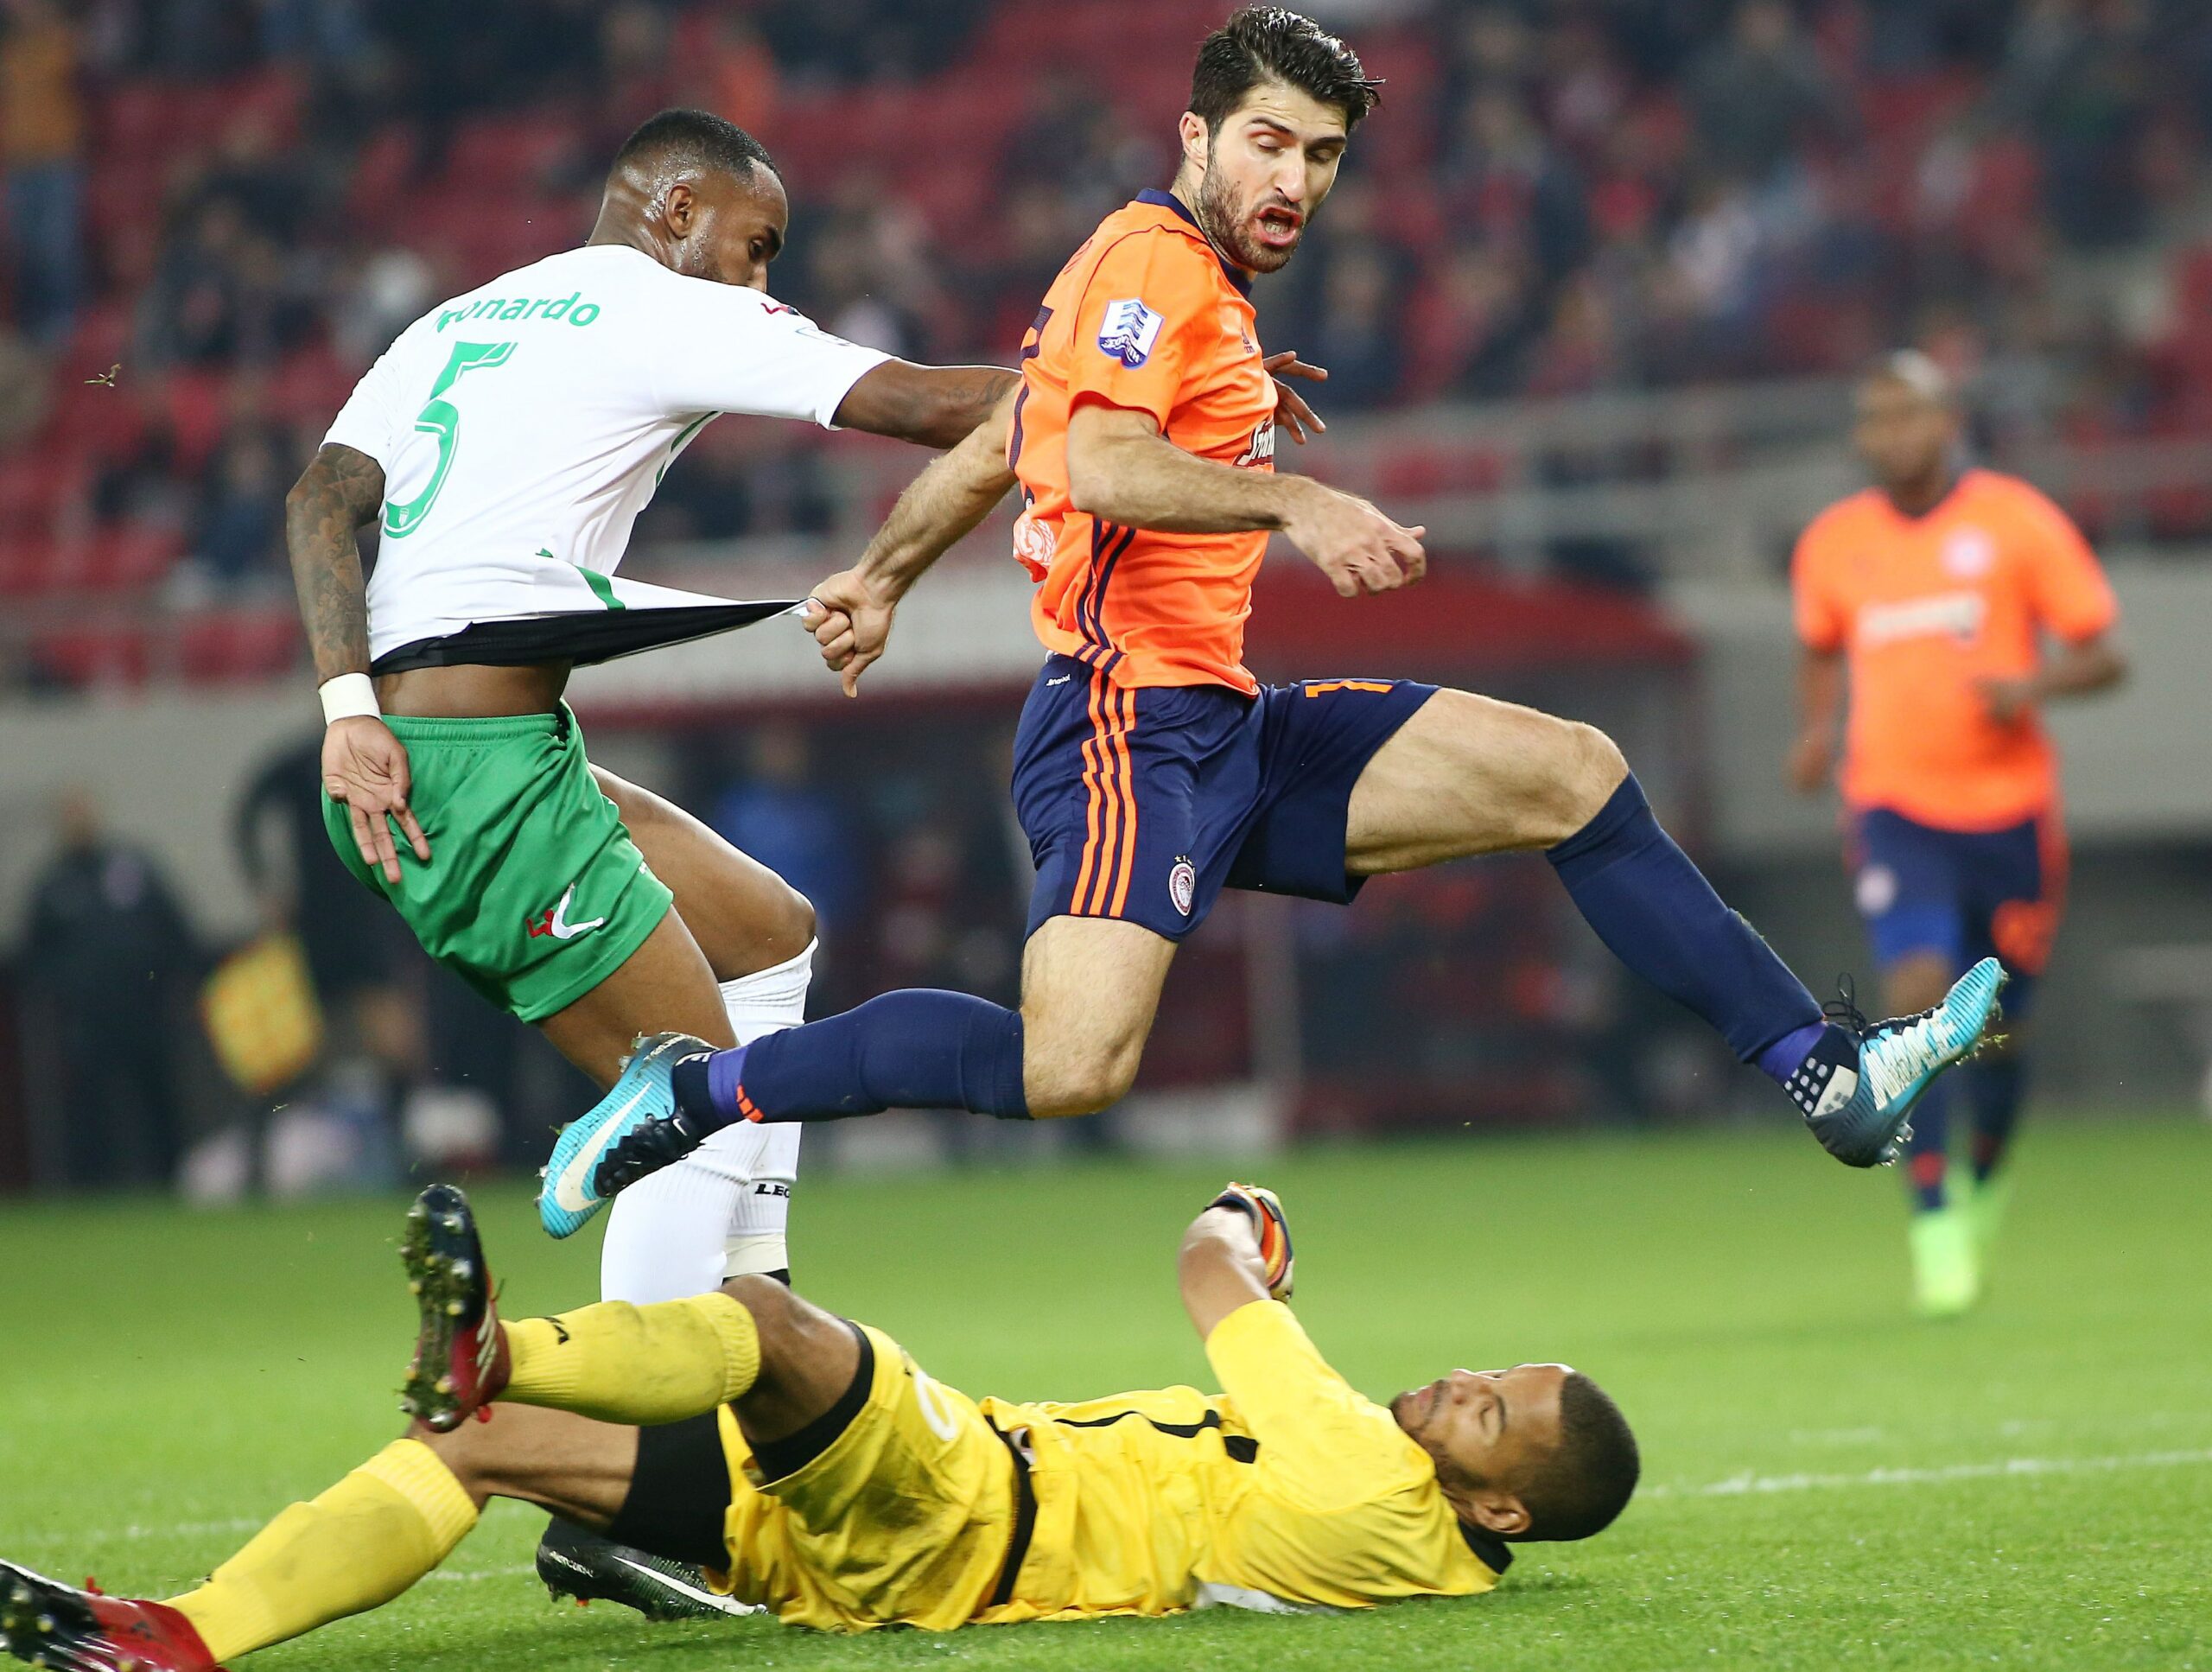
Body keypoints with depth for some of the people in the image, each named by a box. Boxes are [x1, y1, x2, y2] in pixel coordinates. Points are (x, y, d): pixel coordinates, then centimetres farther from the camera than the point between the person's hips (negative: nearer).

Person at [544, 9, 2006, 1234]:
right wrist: (1293, 501, -29)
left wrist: (881, 578, 37)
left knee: (1578, 777, 6)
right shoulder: (1154, 261, -7)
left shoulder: (1210, 296, 23)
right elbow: (1101, 468, -23)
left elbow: (991, 448, 30)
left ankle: (1829, 1075, 8)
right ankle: (696, 1094, -14)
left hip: (1230, 735, 10)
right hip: (1130, 722, -10)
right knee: (1074, 1065, -29)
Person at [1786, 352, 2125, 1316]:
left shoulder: (2016, 522, -3)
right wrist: (1817, 728, 4)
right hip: (1896, 810, 0)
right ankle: (1933, 1220, -16)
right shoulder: (1833, 543, 5)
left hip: (2009, 809, 0)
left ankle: (1985, 1179, 38)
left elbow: (2104, 654, -1)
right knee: (1917, 996, -20)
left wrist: (2034, 685, -20)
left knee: (1997, 1028, 8)